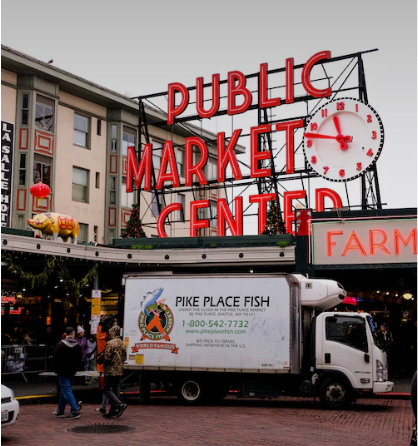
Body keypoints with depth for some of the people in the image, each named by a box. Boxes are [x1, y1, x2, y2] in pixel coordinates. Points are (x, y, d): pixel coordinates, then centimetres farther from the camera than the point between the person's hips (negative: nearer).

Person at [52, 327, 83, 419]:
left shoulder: (60, 344, -10)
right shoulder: (78, 346, 2)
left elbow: (55, 358, -7)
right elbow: (79, 360, 7)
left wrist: (57, 370, 6)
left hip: (62, 372, -5)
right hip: (72, 372, 5)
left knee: (66, 391, -5)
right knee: (64, 391, 17)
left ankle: (75, 411, -13)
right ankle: (60, 411, 25)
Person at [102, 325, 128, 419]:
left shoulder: (110, 343, -15)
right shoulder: (121, 343, 12)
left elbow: (107, 357, -17)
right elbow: (124, 357, 16)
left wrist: (104, 363, 2)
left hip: (111, 370, -8)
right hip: (119, 370, 8)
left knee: (106, 389, -2)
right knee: (115, 390, 11)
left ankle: (120, 405, -14)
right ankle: (113, 411, 13)